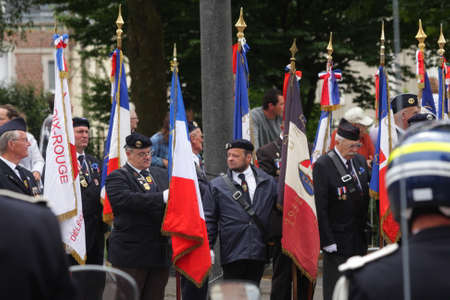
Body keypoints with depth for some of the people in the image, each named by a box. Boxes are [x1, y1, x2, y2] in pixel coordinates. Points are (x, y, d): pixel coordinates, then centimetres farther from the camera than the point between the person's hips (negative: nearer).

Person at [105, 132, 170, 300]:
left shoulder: (161, 175, 17)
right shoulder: (117, 177, -4)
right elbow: (126, 199, -22)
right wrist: (162, 198, -26)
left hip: (159, 253, 6)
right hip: (131, 253, -6)